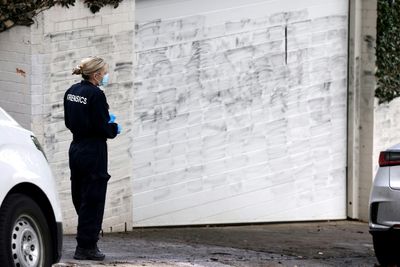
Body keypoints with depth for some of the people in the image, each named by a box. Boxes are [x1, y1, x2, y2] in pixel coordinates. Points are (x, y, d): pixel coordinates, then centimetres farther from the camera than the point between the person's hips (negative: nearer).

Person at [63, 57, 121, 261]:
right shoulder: (95, 95, -18)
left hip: (76, 150, 9)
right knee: (93, 200, -1)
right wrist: (115, 129, 3)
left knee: (80, 198, 14)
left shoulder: (72, 91, 7)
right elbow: (102, 128, -19)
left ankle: (86, 244, 21)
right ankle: (86, 247, 1)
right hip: (93, 152, -8)